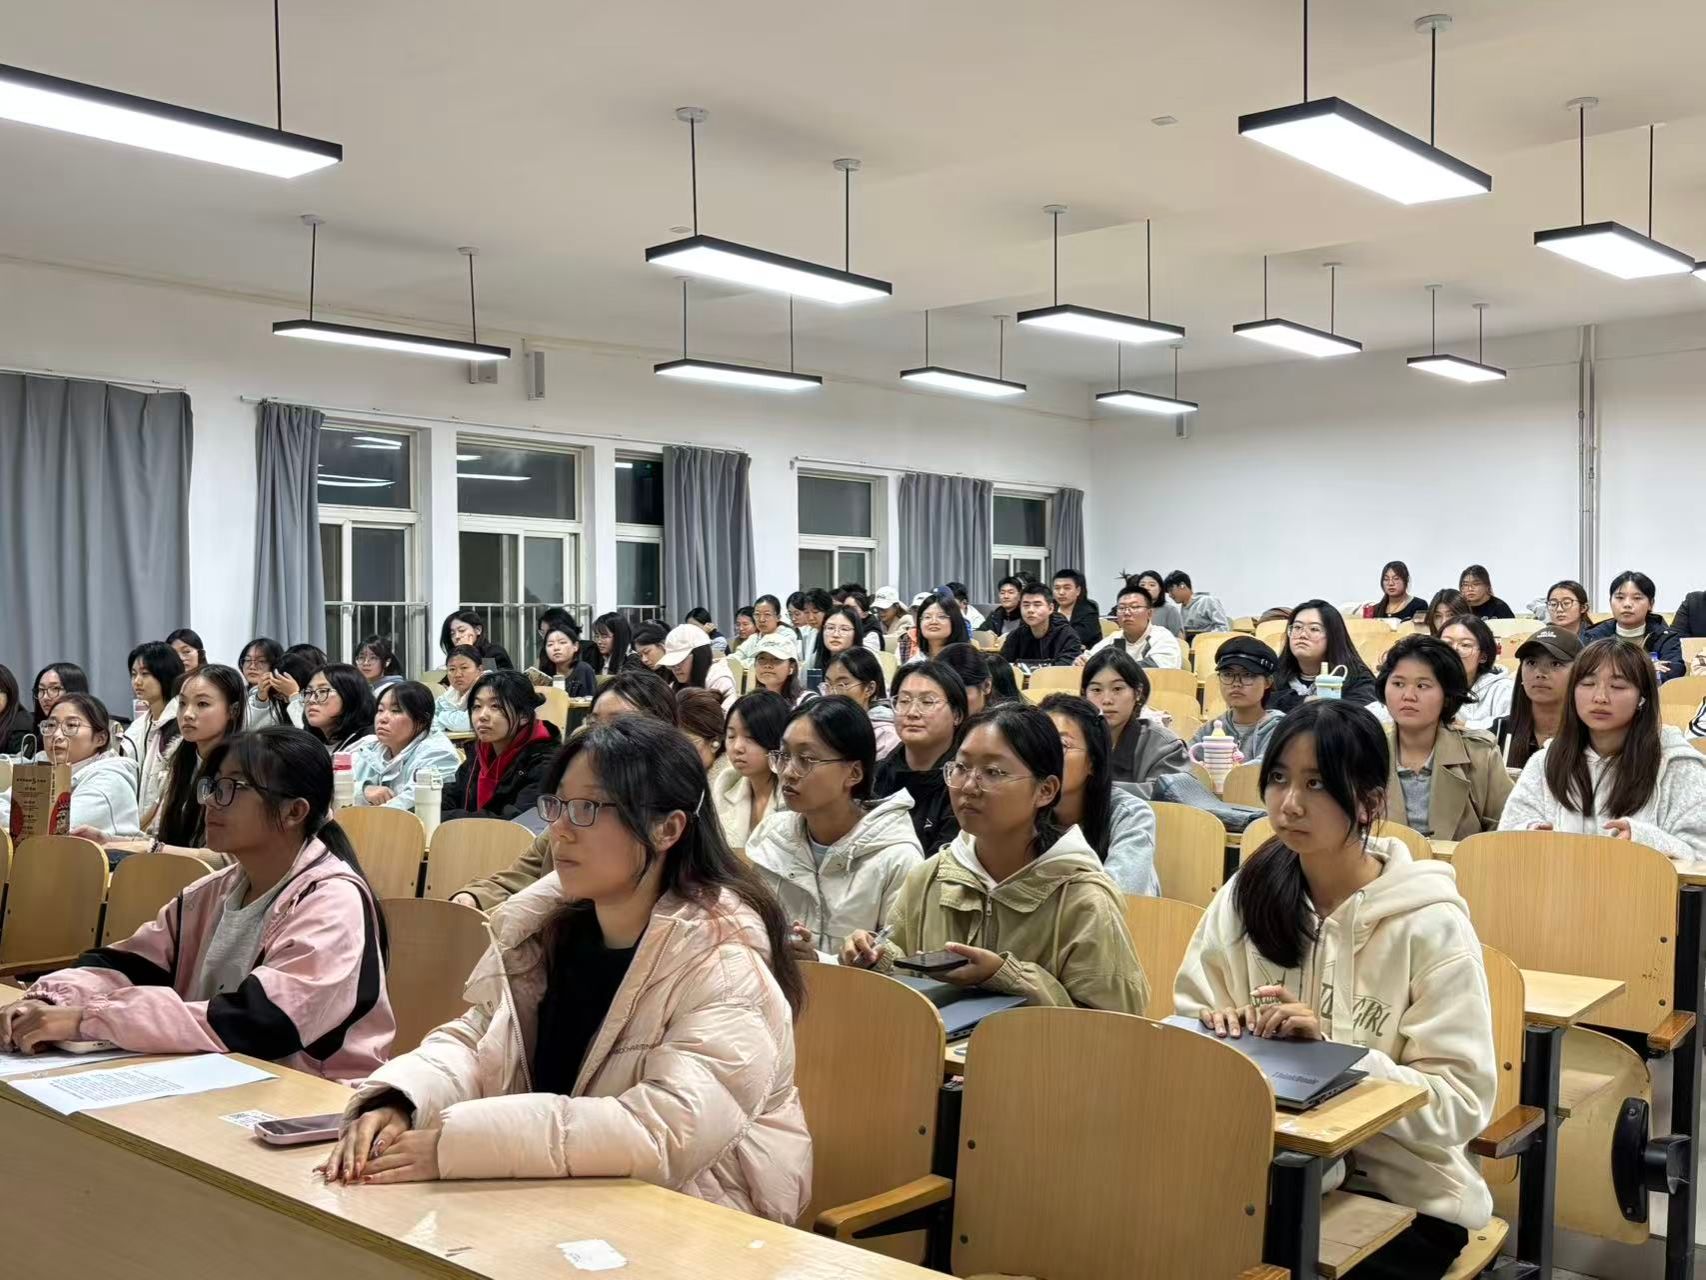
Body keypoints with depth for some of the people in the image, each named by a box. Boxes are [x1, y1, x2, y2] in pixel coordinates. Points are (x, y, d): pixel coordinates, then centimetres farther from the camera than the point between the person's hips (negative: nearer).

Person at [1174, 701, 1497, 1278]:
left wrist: (1332, 1050, -24)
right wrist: (1223, 1032, -18)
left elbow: (1462, 1103, -14)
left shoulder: (1430, 923, -13)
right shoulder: (1245, 895, 0)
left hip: (1398, 1193, -3)